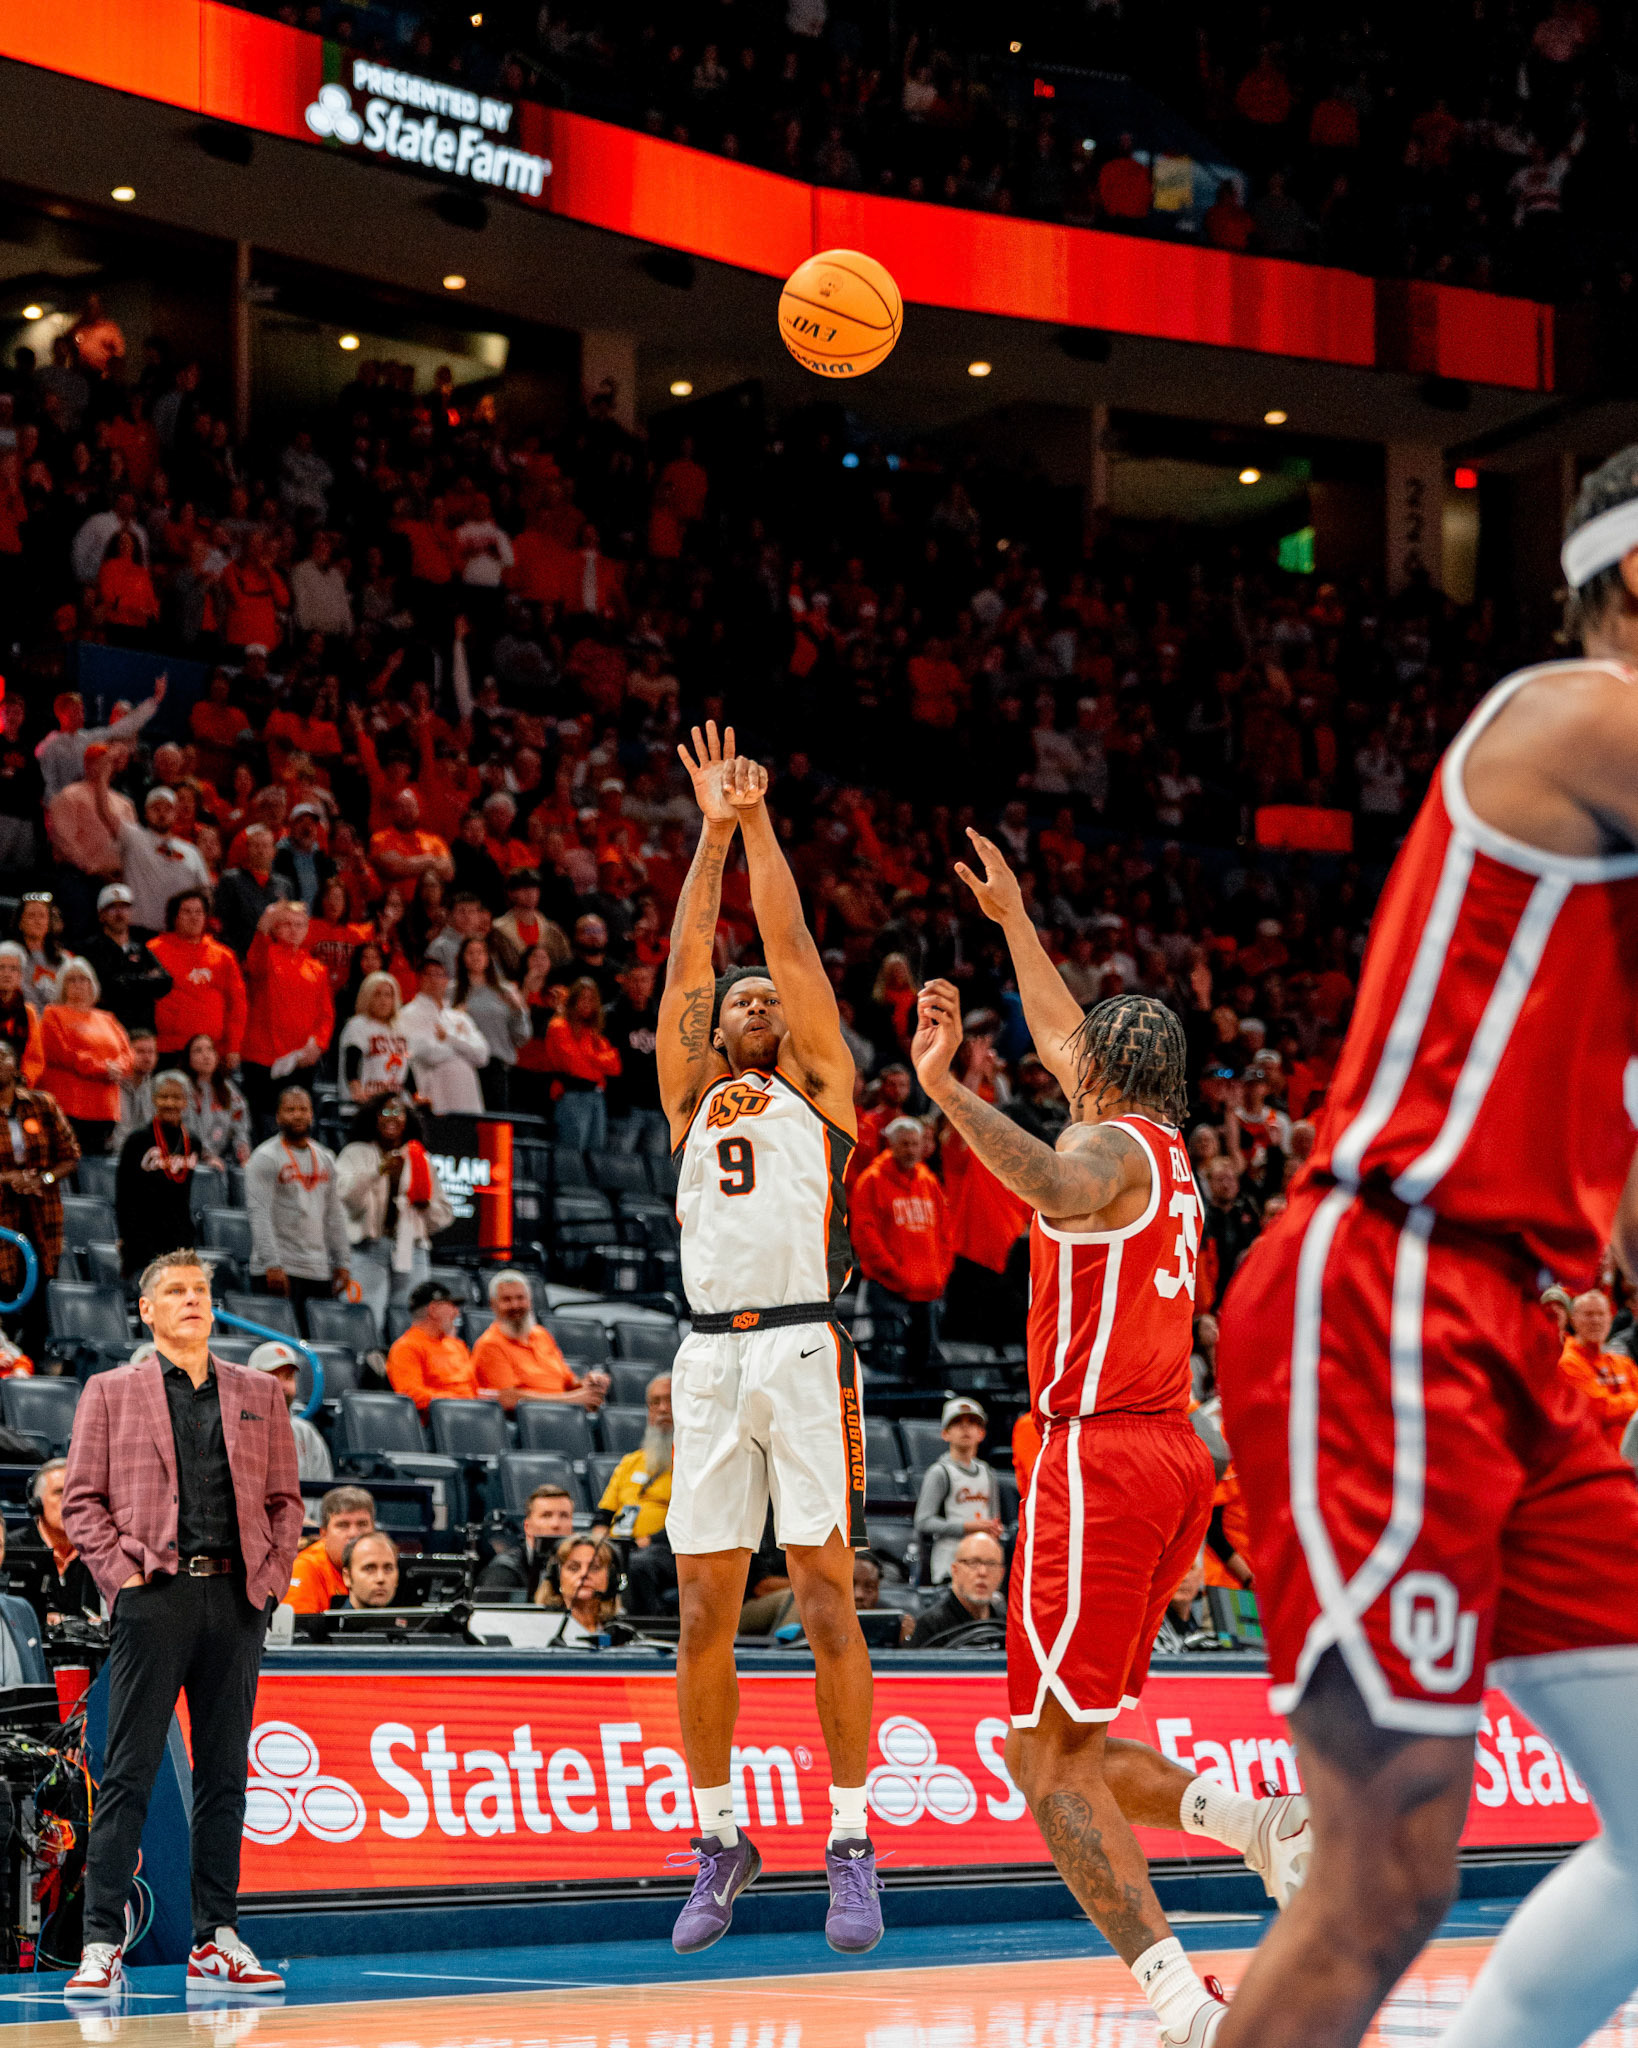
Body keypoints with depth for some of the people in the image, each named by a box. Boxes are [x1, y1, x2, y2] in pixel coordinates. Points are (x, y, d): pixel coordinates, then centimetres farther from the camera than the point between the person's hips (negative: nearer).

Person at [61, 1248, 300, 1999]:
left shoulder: (257, 1396, 16)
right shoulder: (111, 1393, 8)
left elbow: (284, 1498, 16)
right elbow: (81, 1498, 4)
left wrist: (270, 1575, 3)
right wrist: (120, 1573, -7)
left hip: (236, 1599, 3)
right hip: (155, 1597, -3)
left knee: (225, 1774, 5)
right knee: (128, 1774, -5)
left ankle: (215, 1940, 10)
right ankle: (102, 1944, -5)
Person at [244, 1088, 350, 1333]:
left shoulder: (325, 1159, 15)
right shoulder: (266, 1158, -4)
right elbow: (260, 1214, -12)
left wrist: (341, 1262, 12)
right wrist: (272, 1264, -20)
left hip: (319, 1269, 6)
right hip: (281, 1269, -6)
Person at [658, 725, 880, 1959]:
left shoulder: (818, 1084, 13)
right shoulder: (694, 1095, 21)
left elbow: (790, 942, 8)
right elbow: (687, 956, 15)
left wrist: (762, 824, 14)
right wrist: (715, 829, 15)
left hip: (804, 1348, -4)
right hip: (711, 1355, 4)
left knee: (827, 1599, -6)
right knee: (704, 1612, 3)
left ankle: (851, 1842, -3)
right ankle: (721, 1843, 12)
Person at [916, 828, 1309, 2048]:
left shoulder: (1110, 1146, -9)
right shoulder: (1167, 1149, 17)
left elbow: (1059, 1189, -36)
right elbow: (1074, 1044, 35)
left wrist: (944, 1088, -41)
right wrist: (1013, 919, 44)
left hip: (1103, 1456, -9)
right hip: (1175, 1456, 9)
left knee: (1048, 1759, -9)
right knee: (1069, 1745, 16)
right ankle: (1264, 1824, -4)